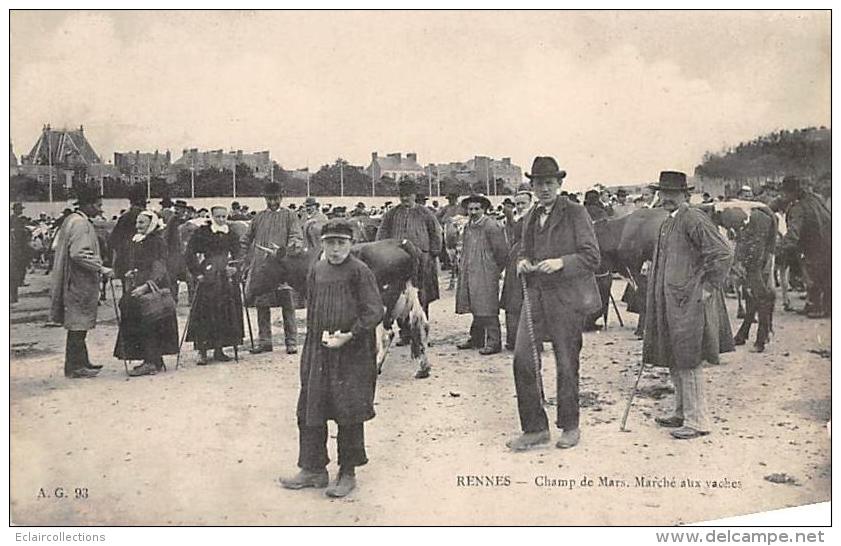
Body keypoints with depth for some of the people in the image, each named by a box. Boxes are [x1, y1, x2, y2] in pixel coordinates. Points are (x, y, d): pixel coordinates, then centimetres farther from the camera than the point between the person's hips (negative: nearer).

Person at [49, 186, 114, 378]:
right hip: (80, 283, -10)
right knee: (78, 326, -5)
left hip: (77, 283, 10)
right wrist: (101, 269, -23)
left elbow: (58, 245, 23)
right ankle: (75, 367, -1)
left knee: (78, 326, 15)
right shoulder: (80, 224, -16)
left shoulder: (71, 220, 15)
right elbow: (79, 253, -26)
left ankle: (80, 362, 22)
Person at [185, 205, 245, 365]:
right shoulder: (202, 232, -2)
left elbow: (237, 255, 15)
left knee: (225, 314, 5)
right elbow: (190, 254, -3)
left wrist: (234, 267, -3)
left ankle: (219, 350, 14)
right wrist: (198, 273, -8)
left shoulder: (232, 234, 10)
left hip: (227, 278, 4)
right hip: (208, 278, -4)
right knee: (204, 313, -7)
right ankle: (202, 351, -2)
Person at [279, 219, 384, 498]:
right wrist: (318, 337, 7)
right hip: (318, 351, 5)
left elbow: (374, 312, -11)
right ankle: (313, 469, 21)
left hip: (352, 352, -5)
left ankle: (348, 473, 16)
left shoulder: (359, 271, -8)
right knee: (310, 411, 8)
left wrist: (348, 336, -16)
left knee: (349, 415, 2)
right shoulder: (316, 270, 8)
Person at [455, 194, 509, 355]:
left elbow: (502, 251, -9)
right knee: (476, 309, 14)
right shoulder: (468, 227, 13)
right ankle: (476, 340, 22)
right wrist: (462, 267, 16)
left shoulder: (491, 226, -11)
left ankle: (494, 342, -2)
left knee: (488, 310, -7)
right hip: (469, 274, 7)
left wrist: (495, 270, -1)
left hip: (486, 275, -7)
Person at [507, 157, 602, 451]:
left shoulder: (575, 213, -2)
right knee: (522, 359, -4)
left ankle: (570, 427, 21)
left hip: (566, 297, -5)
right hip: (536, 296, 5)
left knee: (566, 365, 3)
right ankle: (535, 428, 8)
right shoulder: (530, 218, 16)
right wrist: (522, 262, 3)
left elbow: (592, 256, -6)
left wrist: (561, 263, -20)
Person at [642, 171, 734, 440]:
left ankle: (697, 421, 3)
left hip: (689, 303, -10)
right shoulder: (667, 223, 17)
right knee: (675, 362, 15)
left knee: (688, 362, -6)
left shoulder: (693, 219, -13)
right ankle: (682, 413, 26)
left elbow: (723, 254, -18)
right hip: (670, 302, 10)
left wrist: (708, 288, -16)